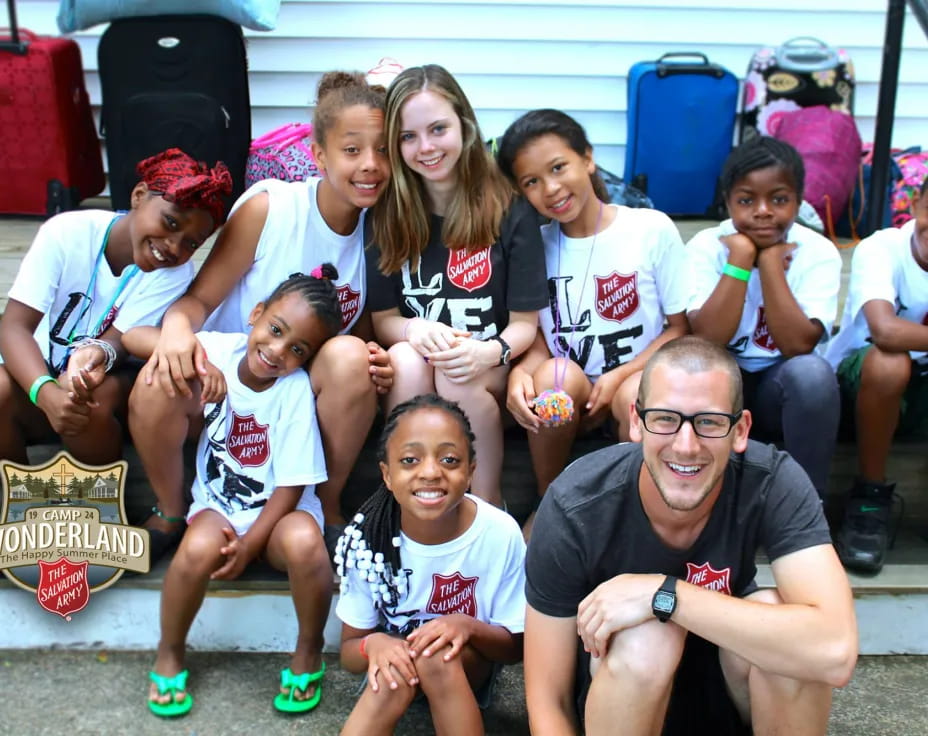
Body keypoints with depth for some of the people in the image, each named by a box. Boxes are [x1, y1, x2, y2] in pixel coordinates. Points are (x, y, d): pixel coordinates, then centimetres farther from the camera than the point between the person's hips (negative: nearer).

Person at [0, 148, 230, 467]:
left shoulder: (175, 272, -17)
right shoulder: (66, 232, -20)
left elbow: (118, 339, -22)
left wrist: (99, 353, -48)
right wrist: (47, 392, -41)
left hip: (111, 379, 0)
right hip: (38, 372, 1)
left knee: (95, 401, -33)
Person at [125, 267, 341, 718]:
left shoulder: (295, 389, -16)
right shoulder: (219, 349, -8)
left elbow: (291, 486, -14)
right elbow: (134, 337, -13)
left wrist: (249, 545, -20)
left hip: (278, 510, -2)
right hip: (219, 505, 2)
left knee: (303, 541, -35)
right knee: (200, 548, -32)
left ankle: (309, 650, -6)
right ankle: (168, 656, -2)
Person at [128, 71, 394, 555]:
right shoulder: (268, 207, -15)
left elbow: (364, 326, 4)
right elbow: (201, 296, -11)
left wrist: (374, 360, -20)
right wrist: (177, 324, -35)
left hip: (308, 388, 2)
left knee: (351, 358, -32)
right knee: (158, 384, -33)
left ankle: (330, 507, -7)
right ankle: (170, 513, 0)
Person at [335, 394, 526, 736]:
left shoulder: (500, 533, -22)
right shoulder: (367, 536, -18)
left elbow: (516, 646, -9)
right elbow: (348, 651, -8)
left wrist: (468, 627, -30)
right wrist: (372, 644, -31)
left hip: (468, 667, 0)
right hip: (396, 663, 0)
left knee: (435, 655, -32)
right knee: (395, 668, -33)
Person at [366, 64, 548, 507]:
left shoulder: (510, 209, -7)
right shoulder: (388, 214, 0)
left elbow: (525, 322, -6)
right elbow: (383, 318, 2)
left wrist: (491, 352, -29)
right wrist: (413, 330, -22)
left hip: (491, 372, -1)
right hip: (413, 375, 2)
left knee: (458, 376, -33)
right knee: (407, 359, -31)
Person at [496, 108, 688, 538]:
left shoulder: (653, 230, -4)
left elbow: (680, 327, -1)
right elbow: (538, 333, 3)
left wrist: (621, 376, -16)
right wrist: (522, 370, -21)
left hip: (640, 377, -2)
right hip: (566, 400, 2)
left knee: (639, 395, -35)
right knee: (557, 373, -32)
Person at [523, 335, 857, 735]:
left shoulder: (774, 482, -25)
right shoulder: (574, 508, -27)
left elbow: (835, 651, -37)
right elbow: (547, 701, -20)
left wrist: (663, 594, -39)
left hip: (729, 686, 2)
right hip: (621, 692, -1)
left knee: (780, 623, -29)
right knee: (647, 637, -33)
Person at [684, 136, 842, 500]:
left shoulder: (818, 253, -11)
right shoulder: (705, 247, -11)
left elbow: (797, 346, -24)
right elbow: (707, 343, -24)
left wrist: (770, 260, -23)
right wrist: (741, 256, -24)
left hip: (782, 388, 0)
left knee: (811, 371, -32)